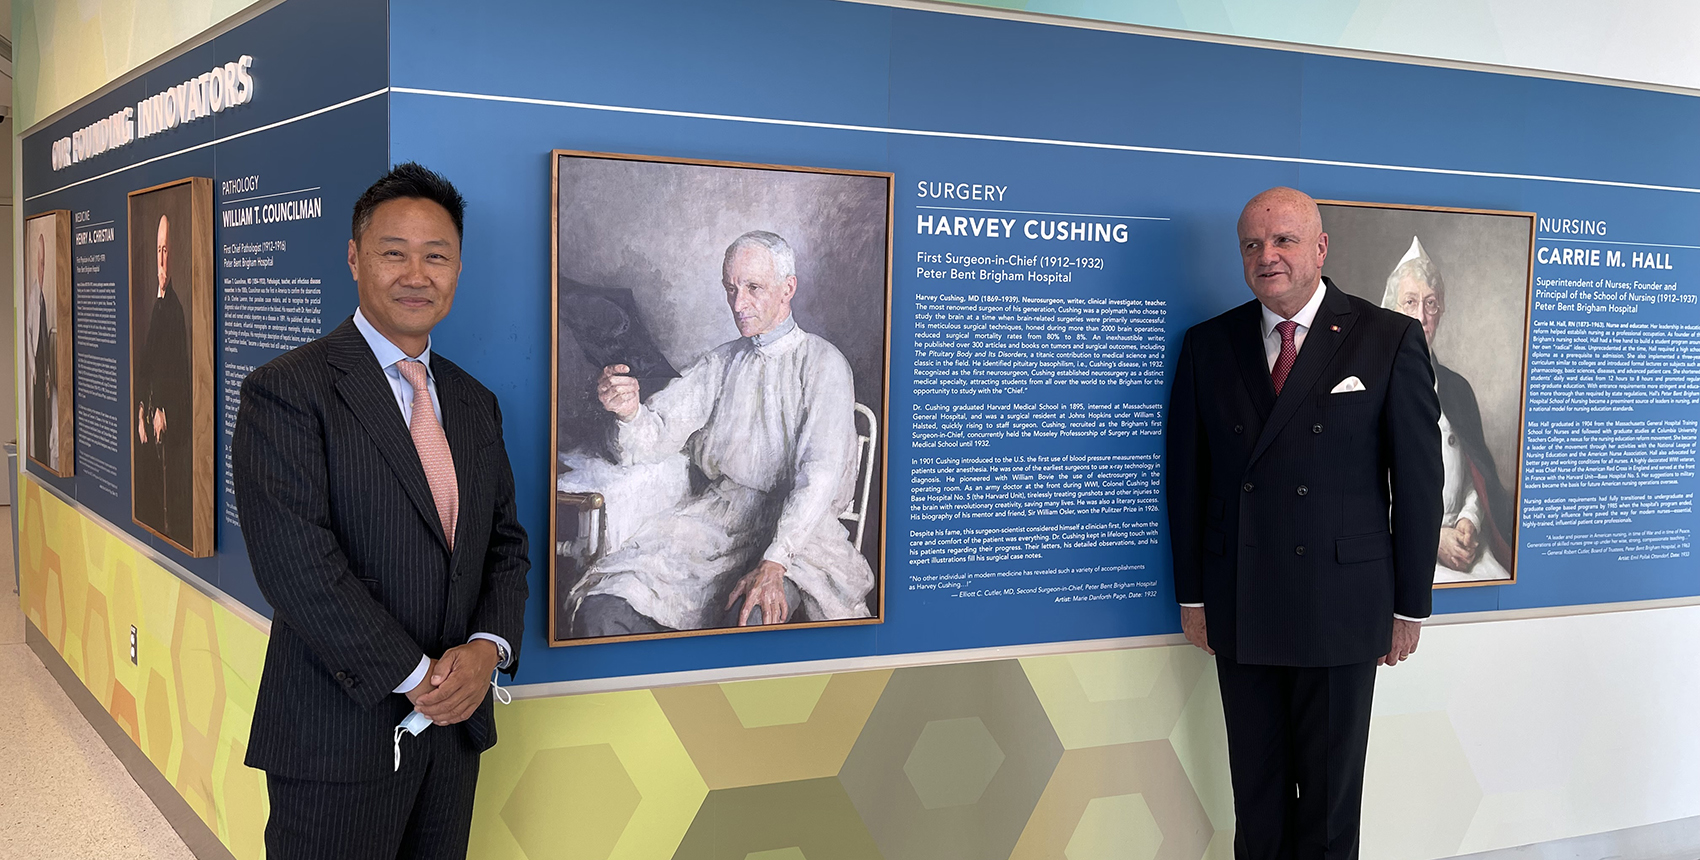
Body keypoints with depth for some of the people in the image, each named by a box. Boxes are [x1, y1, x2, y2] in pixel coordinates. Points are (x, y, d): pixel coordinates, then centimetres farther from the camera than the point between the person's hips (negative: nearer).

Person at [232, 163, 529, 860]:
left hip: (454, 728, 6)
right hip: (338, 740, -6)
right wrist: (413, 677, -16)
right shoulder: (286, 390, -10)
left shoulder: (474, 403, 12)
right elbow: (295, 561, -18)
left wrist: (489, 645, -7)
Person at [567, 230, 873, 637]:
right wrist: (630, 411, -16)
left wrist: (773, 564, -26)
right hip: (715, 512, 5)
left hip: (794, 525, -5)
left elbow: (821, 472, -13)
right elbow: (651, 440, 10)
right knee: (601, 610, -18)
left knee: (749, 621, -37)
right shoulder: (719, 363, 17)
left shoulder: (821, 363, 0)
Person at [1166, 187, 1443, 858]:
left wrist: (1410, 605, -3)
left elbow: (1419, 479, -3)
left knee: (1331, 798, 10)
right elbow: (1186, 477, 7)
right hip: (1239, 611, 2)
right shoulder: (1207, 345, 5)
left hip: (1343, 607, -2)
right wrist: (1191, 596, 6)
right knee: (1256, 789, 12)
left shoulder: (1391, 340, -4)